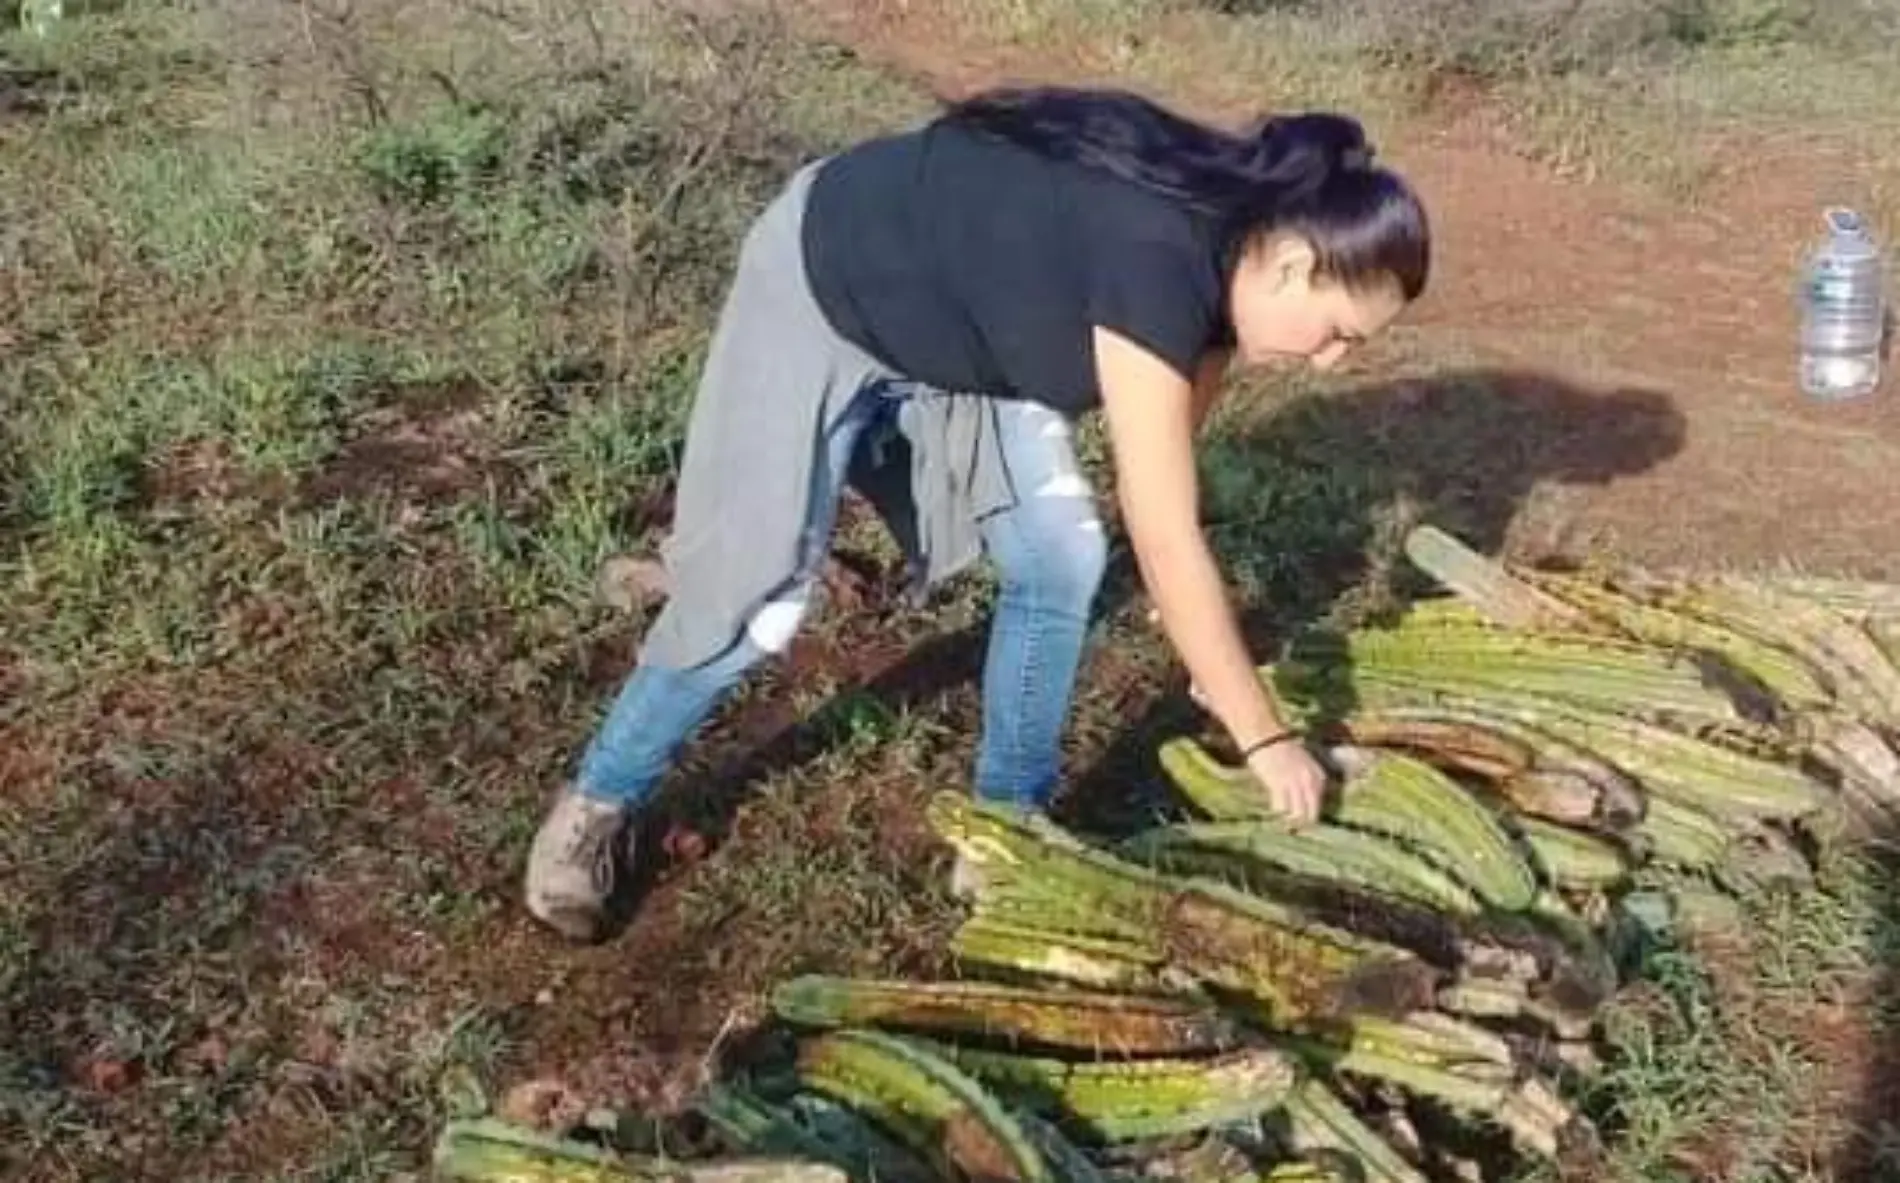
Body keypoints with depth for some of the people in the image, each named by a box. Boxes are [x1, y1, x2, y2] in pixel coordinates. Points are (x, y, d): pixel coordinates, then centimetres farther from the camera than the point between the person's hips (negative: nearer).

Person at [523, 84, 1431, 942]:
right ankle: (599, 802, 16)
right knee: (760, 596, -6)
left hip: (961, 322, 8)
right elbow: (1170, 544, -33)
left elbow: (1159, 474, 1)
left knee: (1062, 558, -2)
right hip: (822, 297, -8)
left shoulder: (1218, 260, -10)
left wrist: (1205, 649, 3)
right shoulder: (1157, 266, -36)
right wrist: (1265, 737, -25)